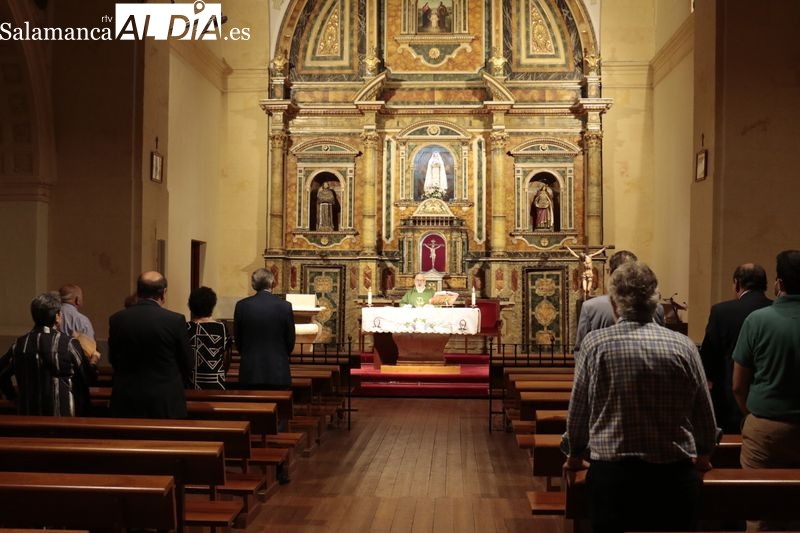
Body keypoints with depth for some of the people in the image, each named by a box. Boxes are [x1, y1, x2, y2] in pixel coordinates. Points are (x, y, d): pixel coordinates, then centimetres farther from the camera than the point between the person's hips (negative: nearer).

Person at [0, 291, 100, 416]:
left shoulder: (20, 344, 0)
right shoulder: (69, 344, -12)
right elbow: (87, 379, -5)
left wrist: (13, 397, 21)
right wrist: (93, 363, 15)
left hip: (29, 413, 4)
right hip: (64, 415, -4)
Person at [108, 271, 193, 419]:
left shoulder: (117, 319, -3)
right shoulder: (176, 320, -11)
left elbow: (113, 359, 7)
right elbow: (186, 363, -2)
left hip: (126, 402, 3)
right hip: (166, 401, -2)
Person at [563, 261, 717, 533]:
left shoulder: (595, 343, -7)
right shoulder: (683, 345, -4)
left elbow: (578, 409, 1)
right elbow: (705, 415, 5)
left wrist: (574, 455, 20)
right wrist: (702, 454, 26)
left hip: (611, 473, -1)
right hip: (675, 476, 1)